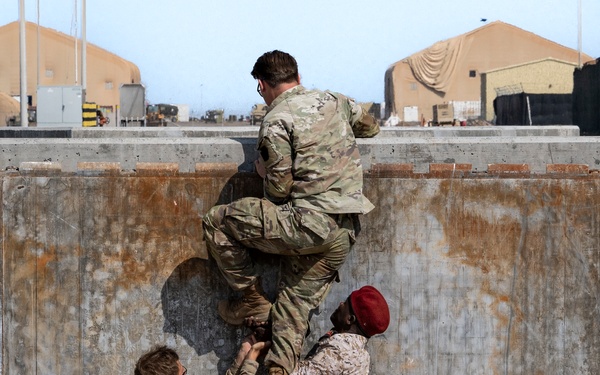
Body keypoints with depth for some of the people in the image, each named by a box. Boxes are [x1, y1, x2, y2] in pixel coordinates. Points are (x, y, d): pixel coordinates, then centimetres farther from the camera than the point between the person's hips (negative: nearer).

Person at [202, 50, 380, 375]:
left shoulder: (276, 121, -8)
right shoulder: (334, 101, 13)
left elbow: (279, 189, -9)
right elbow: (370, 126, 32)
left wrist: (263, 169, 11)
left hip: (309, 224, -7)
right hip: (345, 232, 8)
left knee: (216, 222, 4)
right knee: (295, 307, 14)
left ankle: (253, 300, 12)